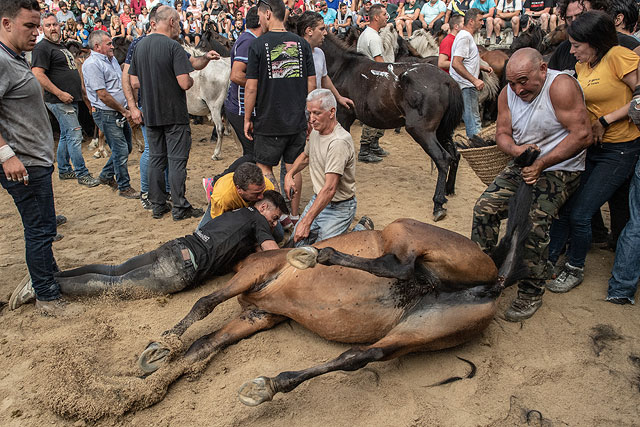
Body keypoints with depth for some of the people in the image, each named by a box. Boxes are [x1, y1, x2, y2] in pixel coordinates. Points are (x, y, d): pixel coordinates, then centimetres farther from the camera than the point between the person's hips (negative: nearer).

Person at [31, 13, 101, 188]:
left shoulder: (61, 47, 20)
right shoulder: (42, 48, -10)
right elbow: (38, 75, -19)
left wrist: (83, 91, 22)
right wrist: (60, 93, -22)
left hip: (71, 100, 9)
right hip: (59, 101, -9)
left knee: (66, 136, 14)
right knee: (75, 135, -11)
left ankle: (64, 170, 24)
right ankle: (82, 174, -6)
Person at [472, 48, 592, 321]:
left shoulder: (561, 87, -18)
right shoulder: (508, 93, 1)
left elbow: (583, 135, -21)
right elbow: (502, 133, 5)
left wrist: (541, 164, -23)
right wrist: (516, 150, -18)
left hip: (560, 169, -6)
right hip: (523, 166, 6)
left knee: (533, 222, -25)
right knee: (484, 207, -10)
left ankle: (531, 294, -8)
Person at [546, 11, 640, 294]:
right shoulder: (581, 67, 10)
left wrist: (605, 121, -15)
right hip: (589, 146, 7)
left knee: (579, 214, -7)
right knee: (563, 206, 4)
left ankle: (574, 269, 16)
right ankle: (548, 260, 20)